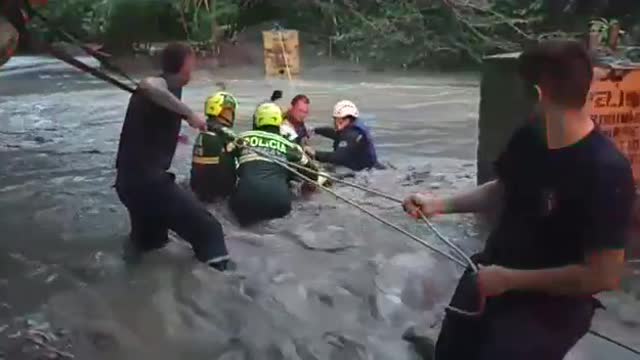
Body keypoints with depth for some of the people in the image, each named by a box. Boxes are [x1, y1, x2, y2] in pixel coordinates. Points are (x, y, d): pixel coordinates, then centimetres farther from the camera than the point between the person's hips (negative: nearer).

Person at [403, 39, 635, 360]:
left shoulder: (606, 171, -28)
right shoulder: (530, 136, -8)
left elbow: (603, 276, -26)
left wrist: (509, 279, -23)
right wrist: (441, 204, -1)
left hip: (551, 305, -6)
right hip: (489, 276, 7)